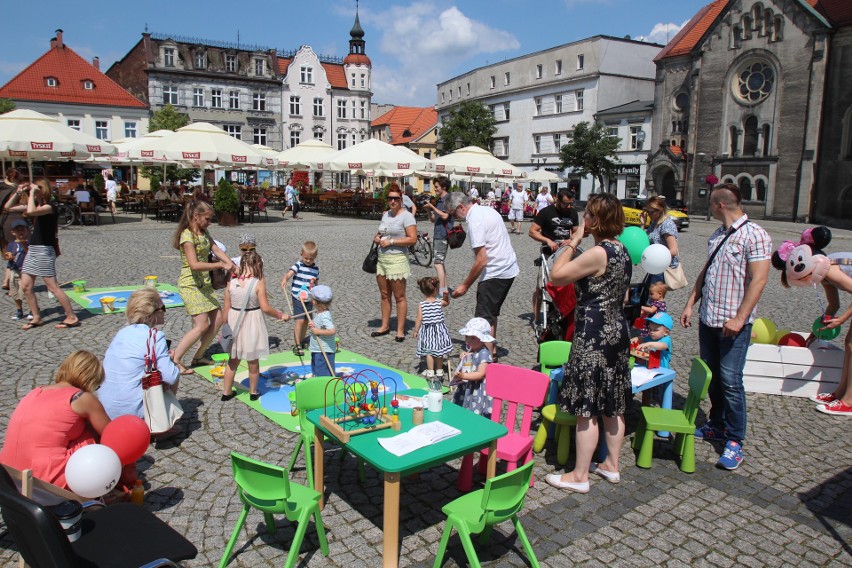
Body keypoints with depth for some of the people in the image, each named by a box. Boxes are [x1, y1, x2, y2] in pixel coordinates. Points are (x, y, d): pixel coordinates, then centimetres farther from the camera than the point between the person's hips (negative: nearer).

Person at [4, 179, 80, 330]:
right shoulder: (35, 204, 12)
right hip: (32, 250, 9)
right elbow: (8, 207, 16)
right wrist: (18, 192, 4)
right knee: (26, 286, 9)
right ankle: (36, 318, 19)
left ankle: (72, 318, -1)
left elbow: (31, 211, -34)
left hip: (44, 250, -9)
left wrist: (32, 193, -22)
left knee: (52, 287, -7)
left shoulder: (50, 206, -14)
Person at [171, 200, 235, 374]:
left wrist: (234, 267, -11)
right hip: (190, 284, -9)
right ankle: (175, 360, 0)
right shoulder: (187, 236, -18)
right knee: (202, 325, -12)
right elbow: (195, 265, -28)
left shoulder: (204, 232, 10)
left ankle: (198, 356, 18)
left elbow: (217, 250, 3)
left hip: (204, 283, 9)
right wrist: (222, 265, -29)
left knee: (218, 319, 7)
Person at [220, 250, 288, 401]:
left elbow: (227, 308, -1)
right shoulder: (259, 283, -17)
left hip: (235, 324, 3)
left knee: (233, 360, 19)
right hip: (252, 324, -3)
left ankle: (226, 392, 27)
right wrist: (281, 315, -3)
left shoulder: (231, 282, -6)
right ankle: (253, 392, 28)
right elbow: (265, 308, -18)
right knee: (253, 361, 14)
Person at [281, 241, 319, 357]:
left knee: (306, 320, 14)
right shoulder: (298, 265, -10)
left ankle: (301, 340, 34)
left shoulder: (316, 269, 6)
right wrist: (284, 279, -47)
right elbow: (288, 274, -26)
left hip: (309, 299, 5)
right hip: (297, 298, -5)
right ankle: (296, 345, -5)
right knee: (300, 320, -11)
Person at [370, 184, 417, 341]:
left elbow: (413, 239, -17)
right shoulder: (386, 214, 14)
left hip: (397, 259, -8)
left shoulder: (406, 216, -9)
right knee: (384, 295, 14)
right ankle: (385, 326, 24)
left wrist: (391, 242, -18)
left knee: (399, 297, -1)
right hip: (382, 259, 8)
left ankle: (400, 330, 6)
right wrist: (377, 238, 4)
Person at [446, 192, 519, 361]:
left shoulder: (475, 220, -19)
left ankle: (488, 359, -1)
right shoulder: (487, 210, 11)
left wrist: (465, 285, -14)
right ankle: (492, 351, 29)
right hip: (508, 269, 10)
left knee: (484, 318, -4)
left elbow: (481, 260, -22)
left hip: (495, 273, -10)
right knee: (491, 314, 19)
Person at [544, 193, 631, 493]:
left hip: (594, 336, -10)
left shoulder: (597, 254, -20)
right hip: (617, 331, 10)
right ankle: (611, 465, 32)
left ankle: (579, 476, 10)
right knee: (612, 406, 18)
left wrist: (572, 243, -10)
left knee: (587, 408, 0)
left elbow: (556, 276, -16)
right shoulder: (622, 251, 8)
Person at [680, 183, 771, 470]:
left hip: (733, 323, -7)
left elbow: (758, 279, -16)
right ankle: (717, 425, 29)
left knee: (730, 381, -5)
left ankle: (735, 440, 7)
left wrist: (739, 318, -21)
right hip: (708, 318, 8)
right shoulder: (716, 236, 13)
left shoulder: (754, 235, -11)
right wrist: (690, 303, 13)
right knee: (712, 377, 14)